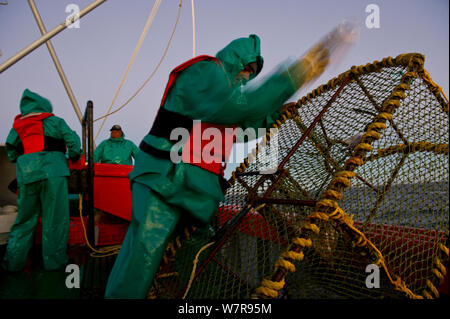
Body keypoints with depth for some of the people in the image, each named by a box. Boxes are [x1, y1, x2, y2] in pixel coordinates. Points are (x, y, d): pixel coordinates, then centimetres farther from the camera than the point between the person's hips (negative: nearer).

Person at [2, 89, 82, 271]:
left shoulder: (17, 126, 21)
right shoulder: (53, 121, 10)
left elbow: (11, 153, 20)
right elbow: (72, 140, 1)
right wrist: (74, 157, 17)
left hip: (26, 175, 4)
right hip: (53, 172, -4)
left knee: (25, 218, 13)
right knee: (54, 217, 1)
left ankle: (13, 262, 15)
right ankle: (54, 261, 5)